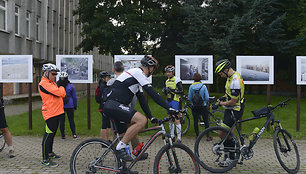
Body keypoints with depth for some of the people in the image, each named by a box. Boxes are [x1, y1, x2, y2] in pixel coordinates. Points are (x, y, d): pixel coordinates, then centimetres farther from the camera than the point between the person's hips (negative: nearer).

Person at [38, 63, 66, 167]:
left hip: (56, 112, 10)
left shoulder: (52, 82, 18)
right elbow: (59, 93, -22)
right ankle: (45, 159, 0)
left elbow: (62, 94, 20)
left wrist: (61, 91, -2)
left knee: (52, 134, 20)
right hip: (50, 113, -10)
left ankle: (50, 153, 34)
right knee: (48, 135, -6)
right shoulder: (43, 84, -14)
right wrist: (61, 87, -2)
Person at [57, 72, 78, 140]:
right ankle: (74, 135, 5)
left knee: (61, 121, 6)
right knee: (71, 120, 7)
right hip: (69, 106, -1)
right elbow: (74, 97, 2)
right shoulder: (71, 86, -4)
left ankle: (63, 135, 9)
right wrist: (75, 106, 11)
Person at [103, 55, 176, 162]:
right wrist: (169, 108, -14)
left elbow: (142, 100, 24)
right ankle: (120, 148, -14)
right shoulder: (138, 73, -7)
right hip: (113, 105, -11)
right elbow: (152, 93, -15)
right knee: (142, 120, -21)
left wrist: (151, 117, 20)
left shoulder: (136, 74, 24)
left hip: (111, 106, 11)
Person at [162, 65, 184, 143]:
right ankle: (172, 136, 18)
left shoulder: (177, 80, -6)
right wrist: (165, 90, 2)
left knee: (176, 119, -10)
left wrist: (172, 90, -20)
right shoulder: (167, 81, 16)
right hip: (168, 101, 7)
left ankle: (179, 138, -6)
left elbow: (181, 92, -12)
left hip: (175, 101, -7)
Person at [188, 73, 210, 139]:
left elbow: (189, 98, -3)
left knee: (195, 121, 11)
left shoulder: (191, 87, -6)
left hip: (194, 107, 1)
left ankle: (197, 136, 15)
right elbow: (207, 98, -9)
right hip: (203, 107, -1)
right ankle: (208, 136, 12)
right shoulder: (203, 86, -9)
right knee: (206, 121, 9)